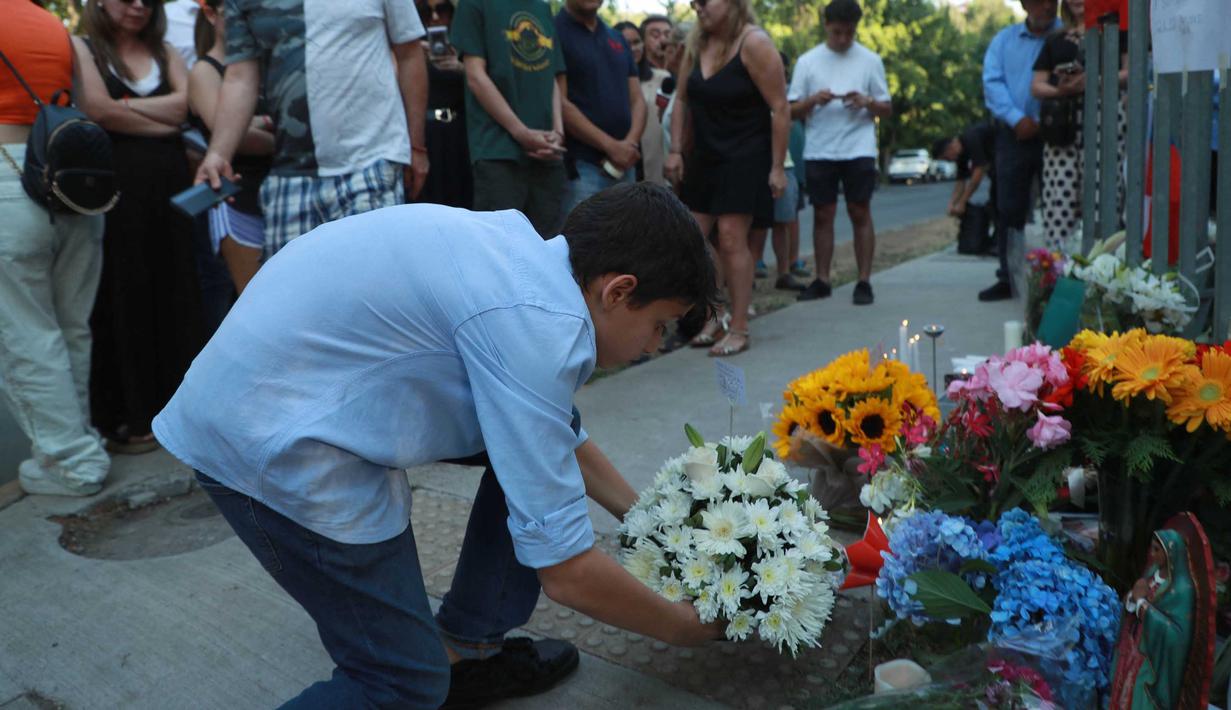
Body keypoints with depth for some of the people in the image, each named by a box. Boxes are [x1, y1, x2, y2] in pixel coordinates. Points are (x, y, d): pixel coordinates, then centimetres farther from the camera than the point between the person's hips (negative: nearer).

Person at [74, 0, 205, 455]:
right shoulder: (82, 48, 6)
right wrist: (163, 123, -4)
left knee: (175, 296, 5)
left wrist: (127, 106, -6)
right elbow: (98, 111, -10)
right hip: (113, 185, -4)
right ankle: (123, 418, 8)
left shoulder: (164, 53, 18)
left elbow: (185, 104, 0)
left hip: (170, 183, 4)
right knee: (120, 299, 0)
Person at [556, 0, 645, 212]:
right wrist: (611, 146, -15)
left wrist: (631, 142, -6)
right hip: (581, 166, -6)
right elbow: (560, 103, -12)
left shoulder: (617, 38, 19)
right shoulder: (554, 31, -3)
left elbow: (637, 99, 14)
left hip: (625, 166, 7)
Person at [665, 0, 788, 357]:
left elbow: (779, 108, -15)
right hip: (704, 156, 7)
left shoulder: (754, 43, -14)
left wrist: (777, 167, -16)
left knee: (731, 238, -10)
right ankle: (712, 316, 20)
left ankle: (738, 329, 0)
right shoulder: (696, 43, 5)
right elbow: (682, 99, 12)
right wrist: (676, 150, 4)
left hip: (745, 157, -7)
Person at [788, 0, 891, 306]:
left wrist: (867, 102, -14)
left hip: (858, 150, -1)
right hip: (819, 152, 1)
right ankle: (822, 280, 9)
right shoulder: (807, 61, 6)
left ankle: (864, 281, 3)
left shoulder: (870, 60, 6)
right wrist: (813, 100, -16)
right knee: (823, 215, 4)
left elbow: (887, 109, 7)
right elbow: (792, 111, 4)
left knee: (860, 213, -1)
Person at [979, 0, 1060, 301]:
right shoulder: (1004, 39, 13)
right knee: (1009, 208, 4)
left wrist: (1040, 120, -17)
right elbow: (992, 83, 1)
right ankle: (1007, 277, 11)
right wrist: (1016, 118, -12)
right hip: (1013, 135, 3)